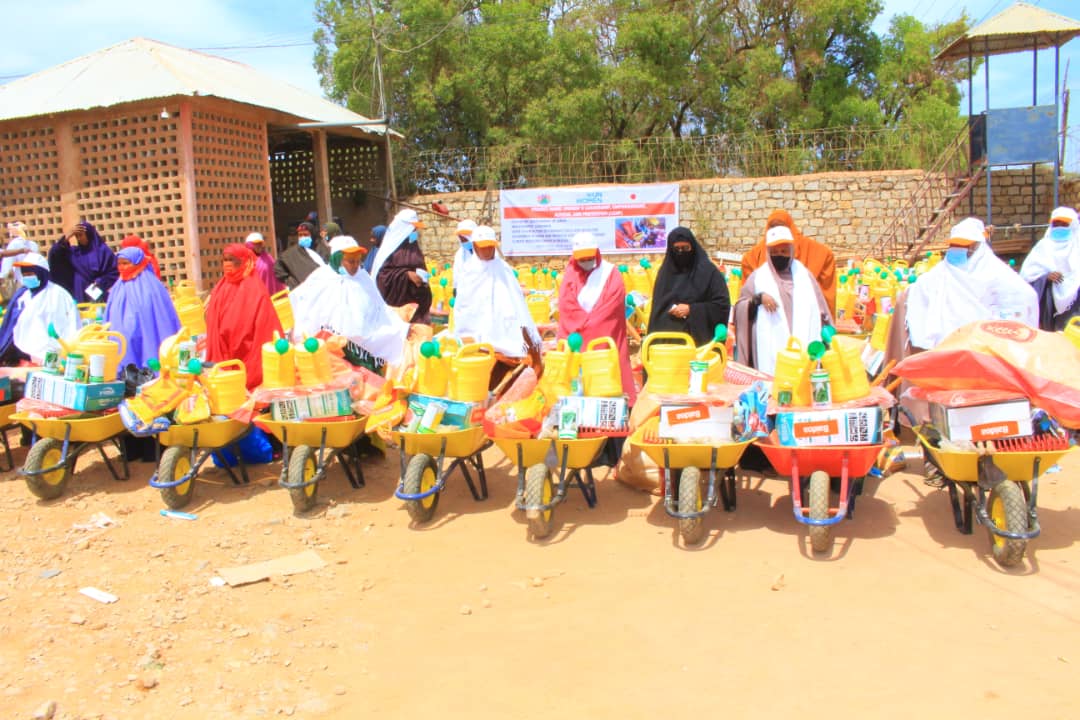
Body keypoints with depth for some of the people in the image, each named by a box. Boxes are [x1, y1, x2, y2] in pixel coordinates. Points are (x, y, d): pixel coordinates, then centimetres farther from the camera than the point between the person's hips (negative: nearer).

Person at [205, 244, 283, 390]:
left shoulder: (255, 290, -10)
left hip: (249, 359, -6)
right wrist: (215, 361, 12)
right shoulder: (220, 289, 9)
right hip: (224, 360, 6)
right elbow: (214, 327, 15)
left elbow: (264, 329, -12)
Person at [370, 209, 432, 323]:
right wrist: (407, 274, -18)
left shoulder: (414, 247, 14)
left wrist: (422, 276, 2)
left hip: (414, 299, 6)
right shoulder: (391, 248, -6)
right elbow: (383, 273, -11)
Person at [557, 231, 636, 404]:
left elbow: (610, 308, -8)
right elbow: (566, 306, 0)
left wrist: (583, 325, -8)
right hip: (577, 340, 2)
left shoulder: (611, 275, 1)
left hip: (605, 338, -2)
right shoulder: (571, 274, 9)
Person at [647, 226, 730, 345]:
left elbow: (723, 305, -4)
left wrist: (691, 309, -11)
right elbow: (657, 306, 15)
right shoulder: (665, 271, 13)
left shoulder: (708, 271, -1)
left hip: (697, 338, -3)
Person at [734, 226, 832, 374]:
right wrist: (758, 299, -8)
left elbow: (821, 312, 18)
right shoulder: (758, 277, 12)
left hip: (805, 348, 2)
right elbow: (740, 310, 8)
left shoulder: (804, 275, 18)